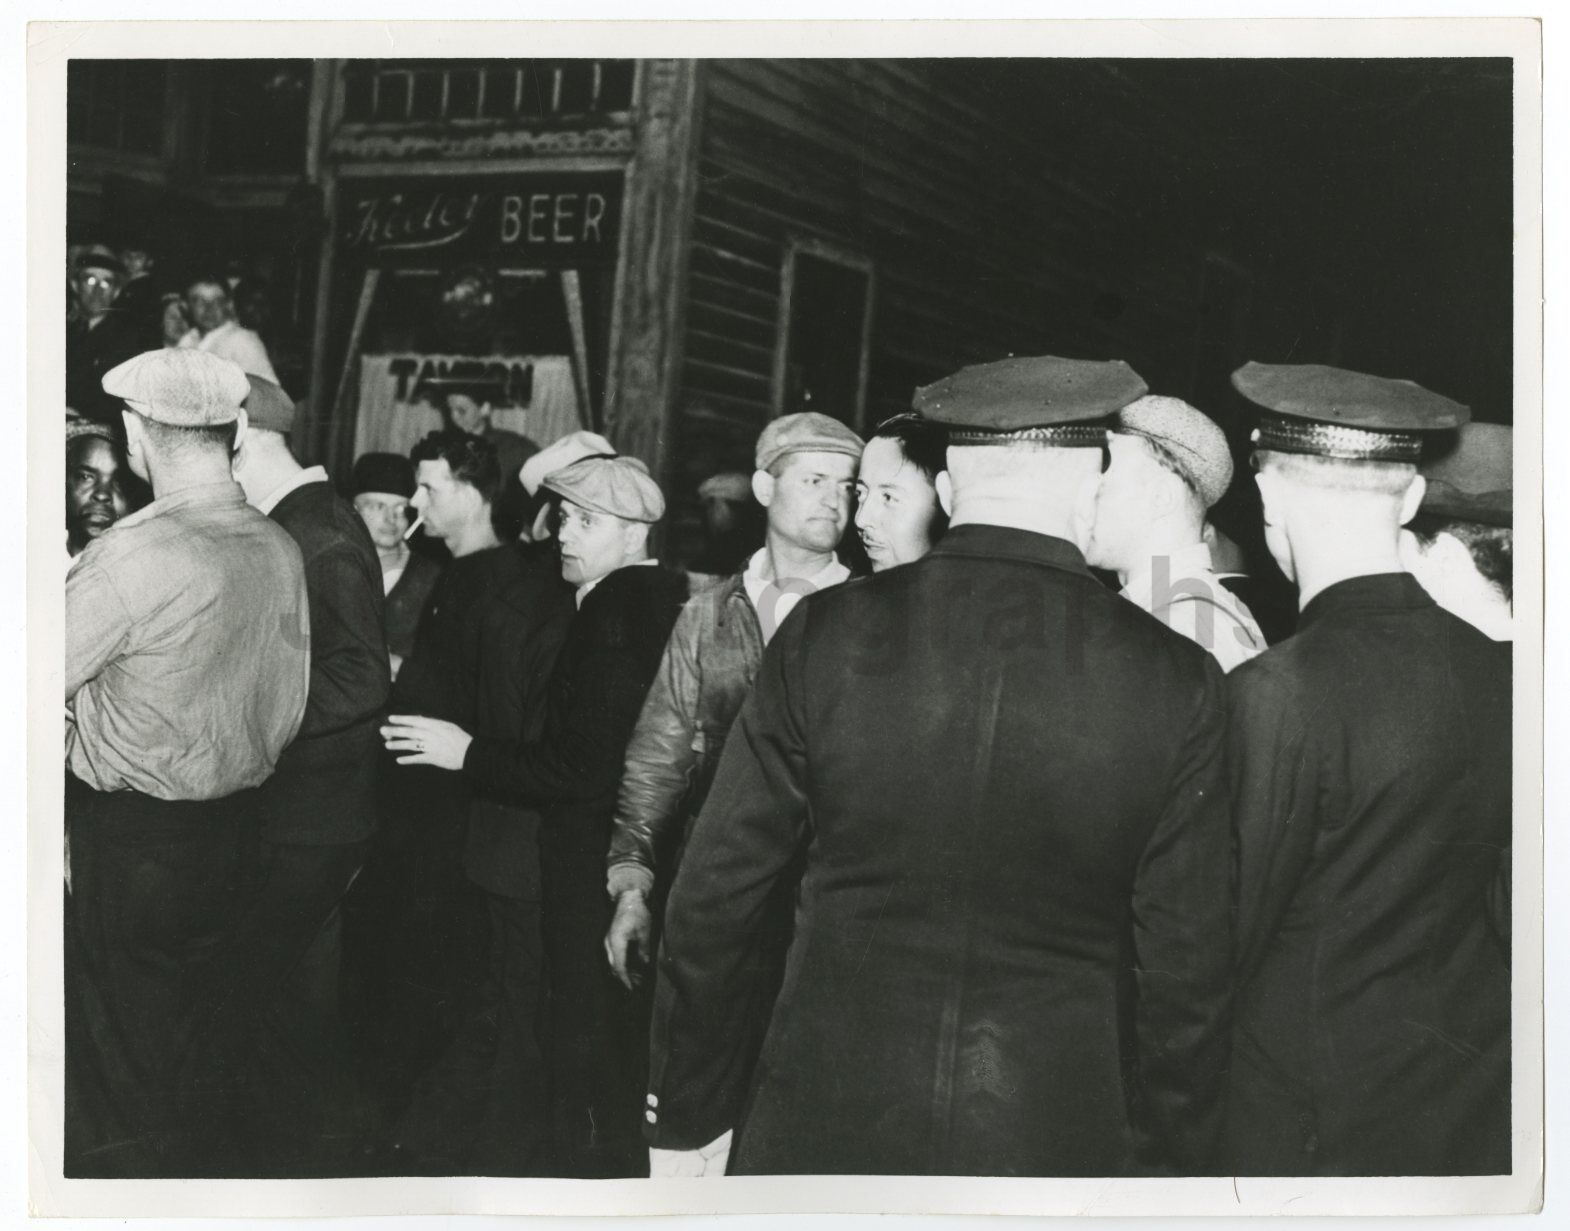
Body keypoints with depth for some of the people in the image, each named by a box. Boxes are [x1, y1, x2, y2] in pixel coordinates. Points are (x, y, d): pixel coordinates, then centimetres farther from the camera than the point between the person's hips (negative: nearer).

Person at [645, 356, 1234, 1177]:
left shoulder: (823, 635, -8)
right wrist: (1167, 1166, 8)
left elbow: (713, 897, -3)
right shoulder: (1176, 684, -9)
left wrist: (687, 1110, 9)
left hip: (826, 1128, 0)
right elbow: (1187, 978, -5)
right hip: (1053, 1140, 0)